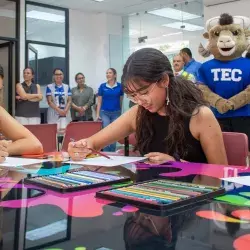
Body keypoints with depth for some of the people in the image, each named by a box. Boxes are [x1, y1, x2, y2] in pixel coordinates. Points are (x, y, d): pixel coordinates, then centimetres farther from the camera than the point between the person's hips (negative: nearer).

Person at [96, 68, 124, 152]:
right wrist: (97, 114, -2)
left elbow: (121, 100, 9)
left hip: (116, 113, 1)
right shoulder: (102, 86, 1)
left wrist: (120, 112, 12)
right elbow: (99, 101, 3)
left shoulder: (120, 86, 0)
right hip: (104, 113, -1)